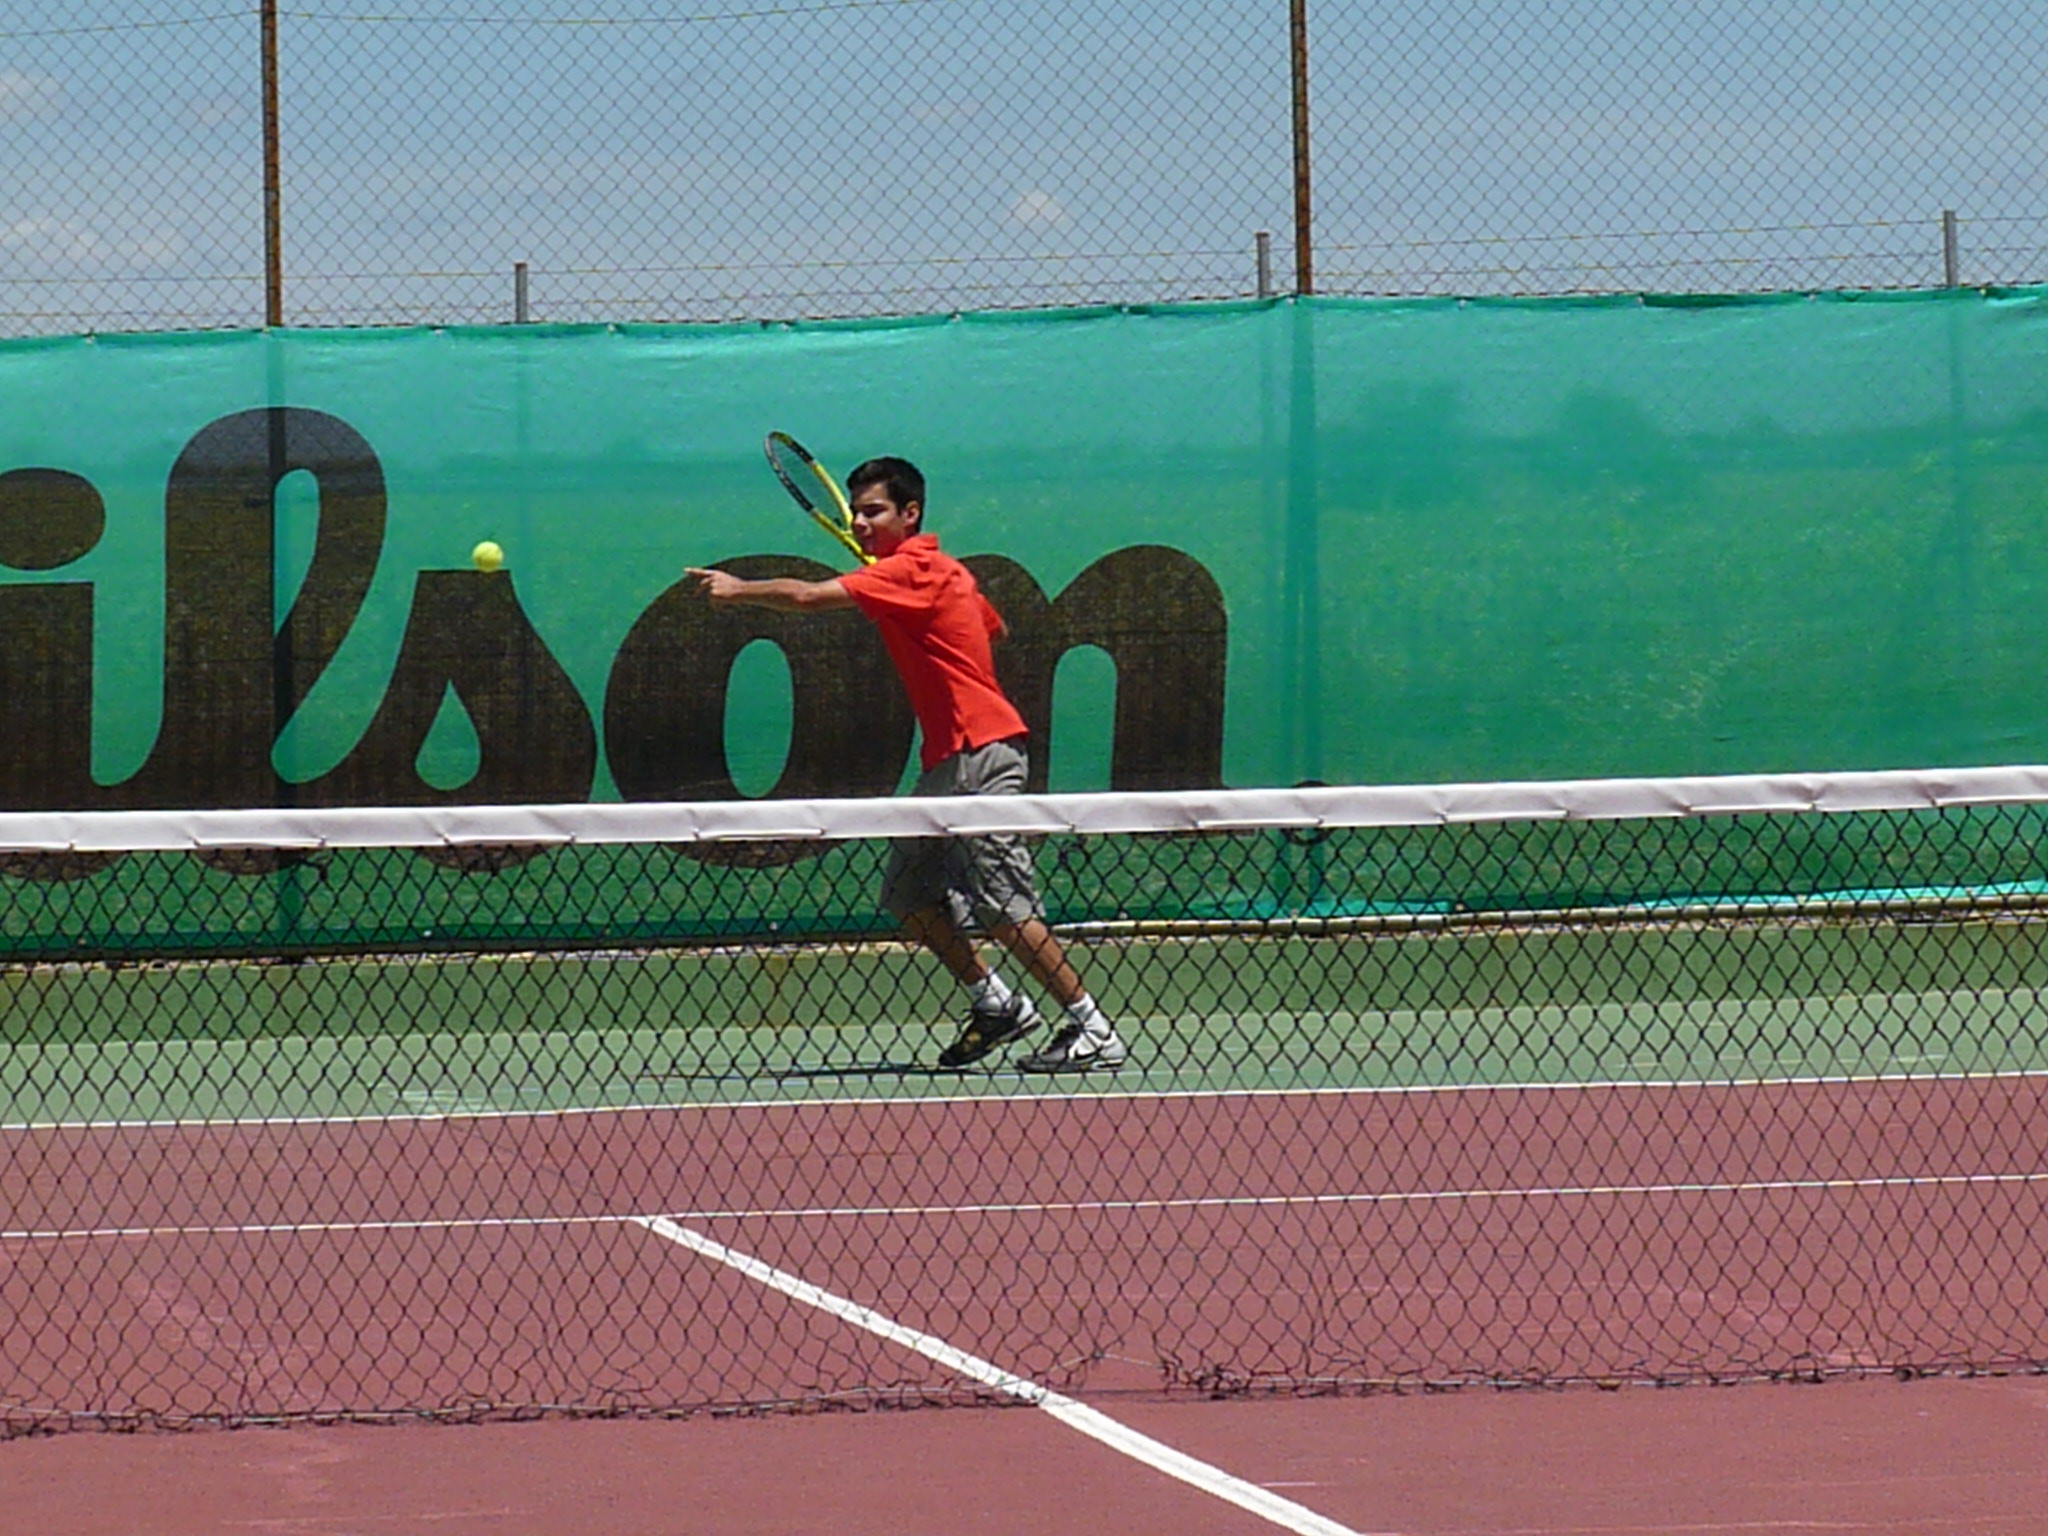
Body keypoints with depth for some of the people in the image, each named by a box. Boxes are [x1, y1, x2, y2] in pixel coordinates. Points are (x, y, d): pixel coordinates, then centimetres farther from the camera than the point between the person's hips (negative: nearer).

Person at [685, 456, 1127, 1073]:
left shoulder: (911, 570, -14)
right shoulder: (942, 571, 15)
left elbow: (810, 598, -22)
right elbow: (993, 627, 32)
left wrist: (740, 590, -9)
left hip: (980, 755, -10)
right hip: (947, 761, 10)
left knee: (1003, 906, -11)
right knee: (909, 896, 9)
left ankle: (1093, 1030, -6)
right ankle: (995, 1004, 17)